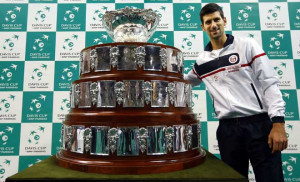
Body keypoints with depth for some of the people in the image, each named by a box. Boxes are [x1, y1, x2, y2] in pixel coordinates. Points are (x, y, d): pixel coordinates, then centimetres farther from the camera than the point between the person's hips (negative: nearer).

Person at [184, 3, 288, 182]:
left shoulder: (247, 45, 0)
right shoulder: (202, 60, 9)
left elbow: (270, 83, -5)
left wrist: (278, 122, -12)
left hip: (260, 124, -2)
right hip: (227, 128, 3)